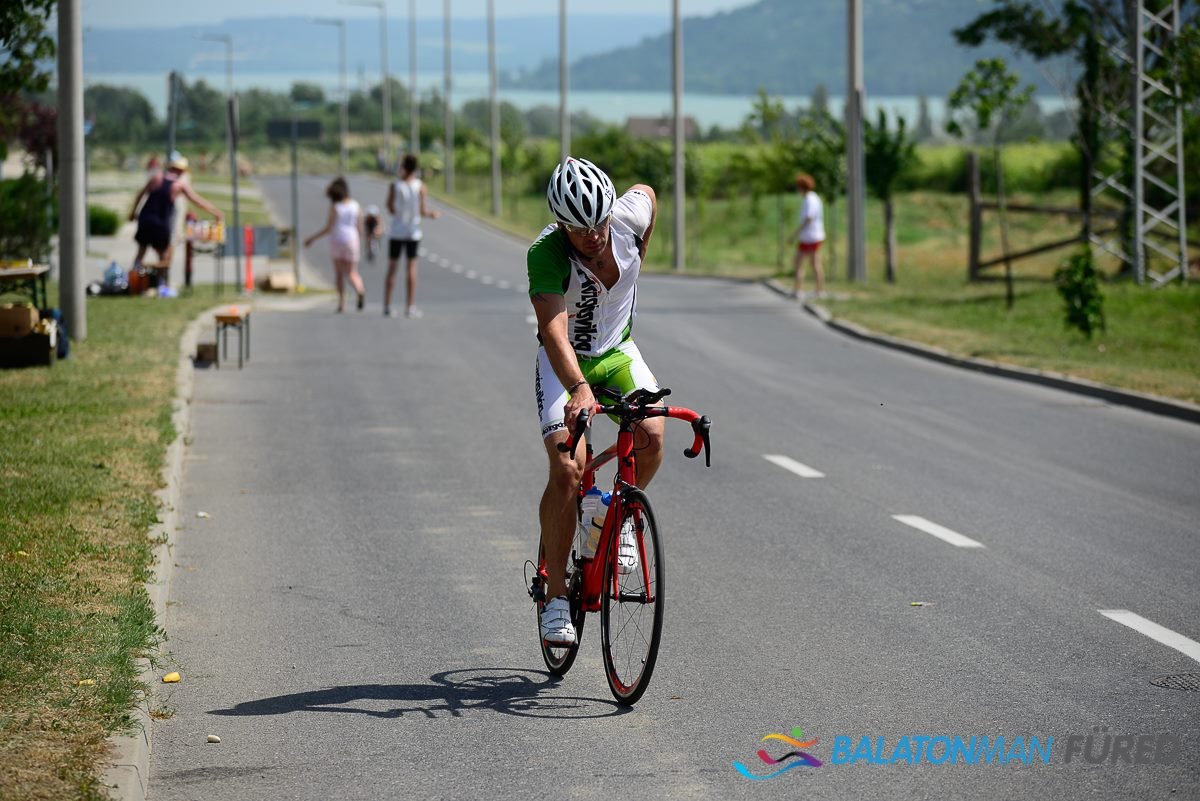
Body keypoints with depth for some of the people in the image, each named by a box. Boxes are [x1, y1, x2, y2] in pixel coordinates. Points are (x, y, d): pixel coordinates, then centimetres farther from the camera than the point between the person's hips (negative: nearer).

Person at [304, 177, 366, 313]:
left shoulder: (334, 206, -7)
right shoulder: (354, 204, 3)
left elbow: (328, 228, -10)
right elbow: (359, 225, 9)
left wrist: (312, 239, -1)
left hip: (336, 240, -2)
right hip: (351, 239, 2)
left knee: (339, 274, 8)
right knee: (351, 274, 3)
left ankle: (342, 303, 1)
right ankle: (360, 291, -29)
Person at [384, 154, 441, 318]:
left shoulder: (394, 185, -7)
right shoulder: (420, 185, -7)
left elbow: (390, 209, -4)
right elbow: (422, 211, -8)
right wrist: (432, 215, 12)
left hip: (396, 232, 0)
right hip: (413, 232, 0)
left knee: (392, 268, 6)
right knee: (412, 268, 5)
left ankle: (387, 306, 4)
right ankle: (409, 307, 2)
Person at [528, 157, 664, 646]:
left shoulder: (630, 213, -20)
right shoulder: (546, 254, -31)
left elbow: (648, 192, 6)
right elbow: (555, 331, -43)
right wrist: (580, 389, -58)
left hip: (618, 352, 3)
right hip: (563, 363, -3)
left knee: (651, 434, -25)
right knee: (566, 468, -21)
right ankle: (556, 596, -10)